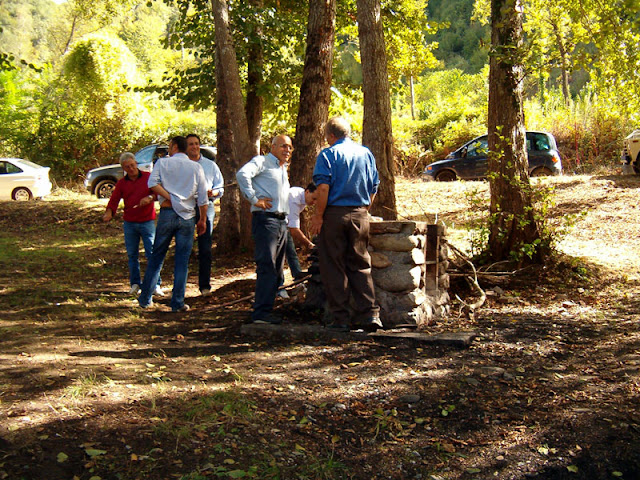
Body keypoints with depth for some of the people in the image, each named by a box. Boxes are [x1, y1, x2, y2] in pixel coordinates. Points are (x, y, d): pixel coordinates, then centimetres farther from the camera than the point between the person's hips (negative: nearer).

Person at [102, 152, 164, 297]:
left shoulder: (148, 177, 4)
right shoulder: (121, 183, 10)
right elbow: (114, 200, 2)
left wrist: (150, 197, -25)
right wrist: (108, 213, -17)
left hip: (147, 222, -3)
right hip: (129, 224, 3)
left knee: (152, 253, -8)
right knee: (132, 255, 6)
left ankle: (156, 285, -3)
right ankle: (135, 284, 17)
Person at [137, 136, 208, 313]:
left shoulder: (163, 162, 4)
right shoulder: (196, 167, 7)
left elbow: (152, 183, -13)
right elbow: (203, 197, 3)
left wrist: (169, 198, -9)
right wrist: (202, 220, 10)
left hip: (167, 213, 0)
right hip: (187, 217, 0)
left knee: (156, 257, 12)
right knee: (182, 261, 4)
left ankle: (145, 298, 19)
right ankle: (177, 303, 5)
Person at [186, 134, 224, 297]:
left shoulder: (210, 165, 15)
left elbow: (220, 188, 14)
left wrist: (212, 193, -7)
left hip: (205, 208, 0)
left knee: (205, 248, -5)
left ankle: (205, 285, 2)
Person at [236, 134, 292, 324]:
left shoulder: (283, 169, 24)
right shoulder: (262, 161, -3)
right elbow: (242, 174, -22)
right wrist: (254, 199, -21)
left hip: (281, 221, 9)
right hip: (265, 219, -9)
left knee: (277, 270, 10)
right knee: (267, 267, -14)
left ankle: (265, 309, 17)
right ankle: (261, 313, -12)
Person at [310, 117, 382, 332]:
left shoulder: (328, 154, -4)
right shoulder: (366, 153, 12)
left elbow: (323, 187, -14)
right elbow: (374, 188, 13)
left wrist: (318, 216, -10)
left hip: (334, 214, -5)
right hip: (360, 215, 5)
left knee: (333, 268, 3)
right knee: (361, 265, 12)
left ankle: (341, 318, 5)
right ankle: (369, 313, 5)